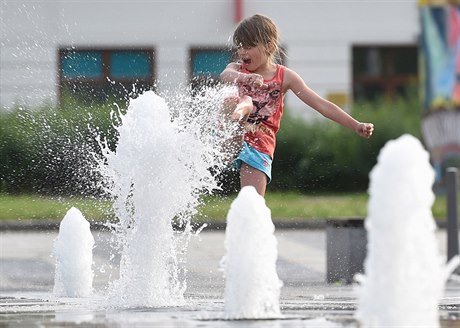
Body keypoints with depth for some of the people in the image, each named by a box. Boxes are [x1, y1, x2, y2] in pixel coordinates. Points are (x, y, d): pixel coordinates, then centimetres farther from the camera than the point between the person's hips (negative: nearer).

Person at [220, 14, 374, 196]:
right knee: (232, 101, -28)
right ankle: (240, 110, -61)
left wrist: (356, 126, -12)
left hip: (259, 147, -1)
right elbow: (226, 76, -24)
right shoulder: (237, 69, 3)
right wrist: (245, 78, -48)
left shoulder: (284, 77, 0)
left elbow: (321, 105, -3)